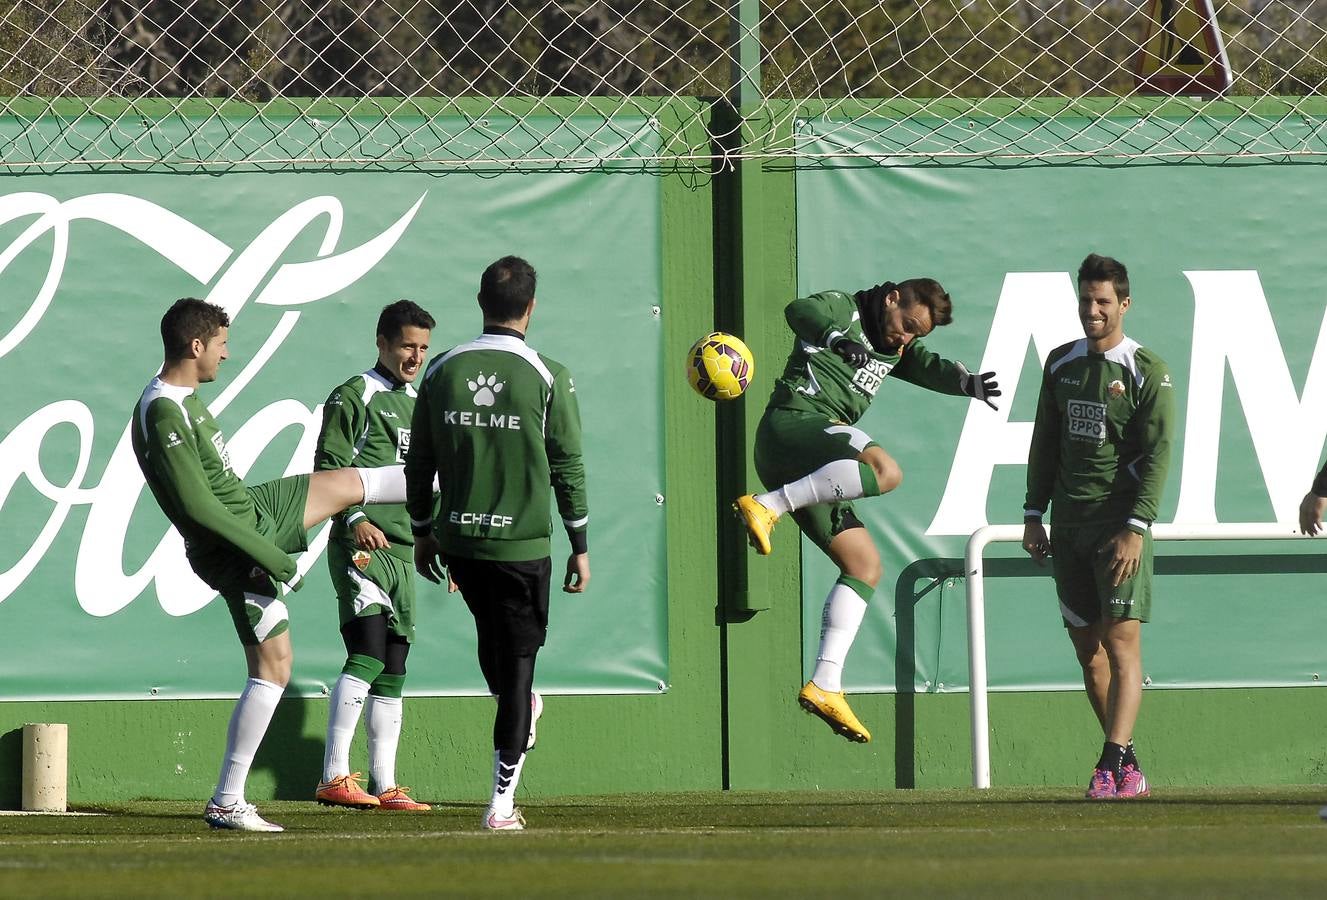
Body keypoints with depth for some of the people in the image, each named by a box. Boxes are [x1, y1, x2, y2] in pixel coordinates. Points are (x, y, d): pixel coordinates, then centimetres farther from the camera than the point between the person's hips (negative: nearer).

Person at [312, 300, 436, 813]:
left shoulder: (417, 406, 22)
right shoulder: (354, 397, -2)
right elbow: (328, 469, -9)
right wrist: (355, 520, -23)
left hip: (402, 551, 8)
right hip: (360, 547, -8)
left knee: (393, 669, 7)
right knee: (368, 654, -21)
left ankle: (384, 785, 10)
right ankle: (334, 778, -25)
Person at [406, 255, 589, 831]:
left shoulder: (443, 371, 2)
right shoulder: (548, 377, -7)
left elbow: (419, 463, 7)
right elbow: (568, 468, -5)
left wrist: (422, 534, 18)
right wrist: (580, 547, 4)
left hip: (457, 540, 3)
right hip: (522, 543, -3)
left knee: (492, 634, 27)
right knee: (518, 660, 2)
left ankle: (518, 713, 51)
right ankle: (502, 803, -1)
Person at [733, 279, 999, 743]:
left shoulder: (896, 349, 26)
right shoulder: (844, 310, 5)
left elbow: (931, 369, 7)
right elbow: (800, 311, -17)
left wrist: (968, 383, -16)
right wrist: (839, 339, -37)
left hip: (809, 469, 9)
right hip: (794, 422, -9)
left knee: (865, 564, 4)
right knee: (885, 469, -33)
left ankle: (825, 686, 0)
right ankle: (766, 507, -34)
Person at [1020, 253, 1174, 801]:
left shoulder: (1147, 371, -5)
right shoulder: (1061, 364, 12)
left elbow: (1158, 453, -11)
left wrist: (1135, 528, -19)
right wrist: (1034, 515, 12)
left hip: (1120, 522, -6)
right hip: (1069, 524, 6)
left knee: (1122, 643, -13)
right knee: (1087, 648, 6)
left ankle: (1112, 768, -21)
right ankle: (1129, 766, 14)